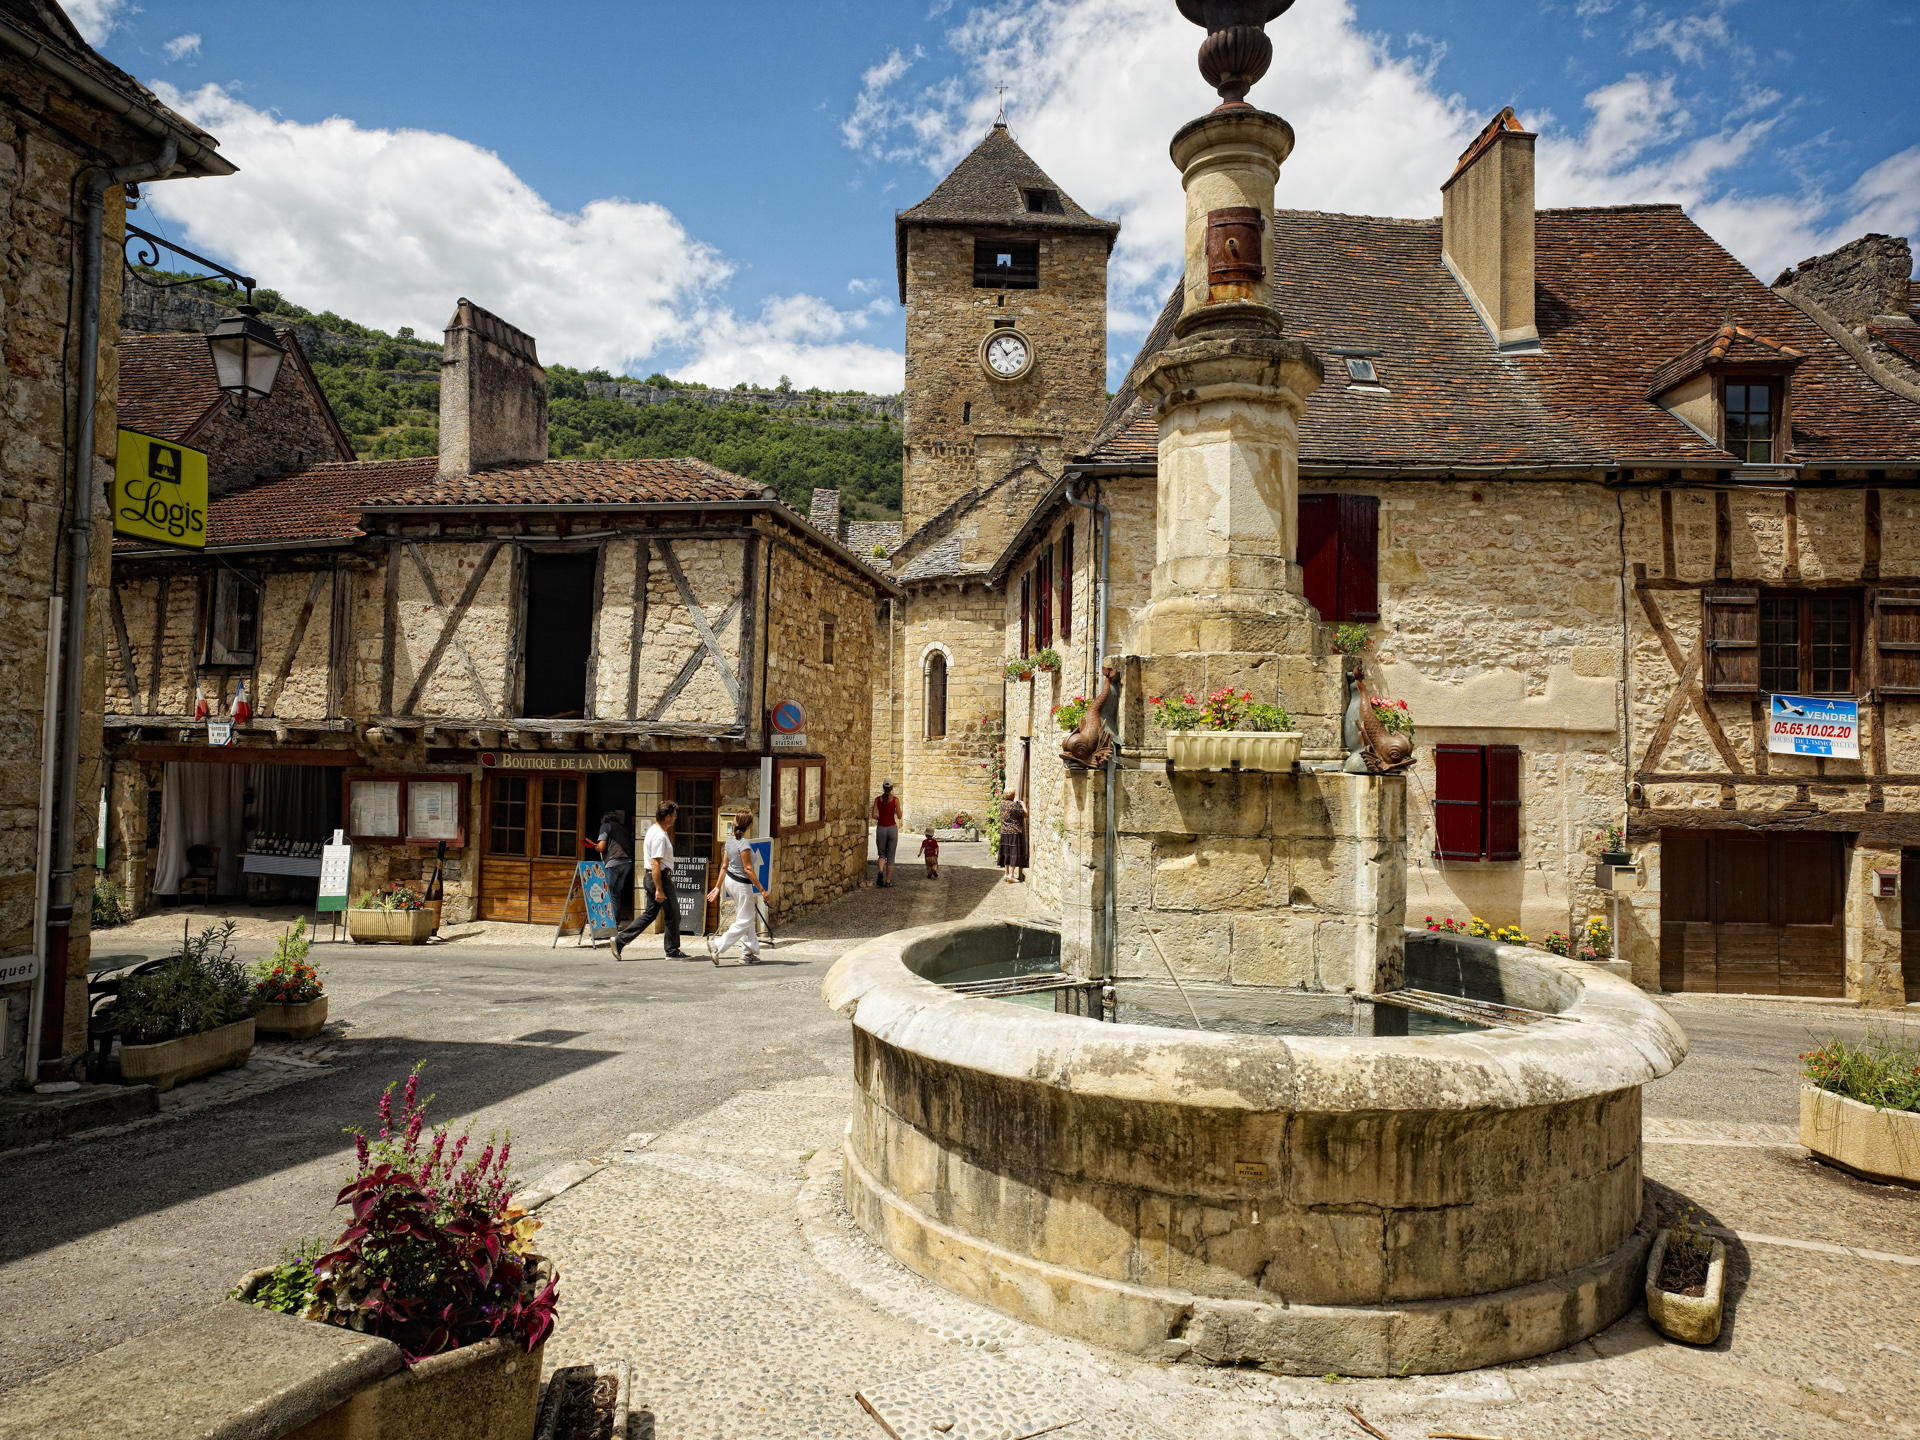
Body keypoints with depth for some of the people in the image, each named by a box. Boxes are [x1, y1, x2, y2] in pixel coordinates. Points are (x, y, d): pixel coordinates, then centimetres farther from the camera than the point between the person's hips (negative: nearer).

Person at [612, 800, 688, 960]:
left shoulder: (654, 830, 14)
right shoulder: (659, 836, -20)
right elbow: (655, 864, -24)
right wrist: (659, 889, -25)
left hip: (652, 877, 10)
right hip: (660, 878, -10)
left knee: (649, 914, 13)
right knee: (673, 915, 2)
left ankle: (619, 940, 10)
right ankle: (672, 951, 11)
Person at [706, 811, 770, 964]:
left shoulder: (730, 839, 2)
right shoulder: (743, 843, -23)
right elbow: (748, 869, -22)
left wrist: (718, 887, 16)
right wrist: (762, 889, -17)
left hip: (730, 880, 9)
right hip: (741, 884, -9)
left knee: (746, 917, 18)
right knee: (744, 921, 1)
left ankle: (748, 951, 23)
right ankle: (717, 946, -4)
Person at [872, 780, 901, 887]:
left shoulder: (878, 799, -2)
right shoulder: (895, 799, -7)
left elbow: (874, 816, -5)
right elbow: (899, 816, -6)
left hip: (880, 829, 1)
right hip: (892, 828, -1)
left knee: (882, 854, 14)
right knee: (890, 856, 9)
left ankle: (880, 871, -16)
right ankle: (888, 881, 8)